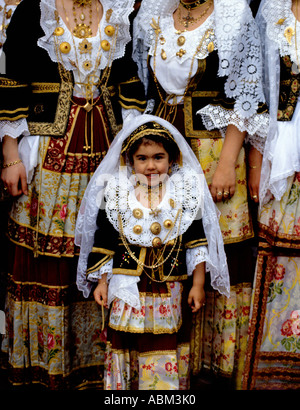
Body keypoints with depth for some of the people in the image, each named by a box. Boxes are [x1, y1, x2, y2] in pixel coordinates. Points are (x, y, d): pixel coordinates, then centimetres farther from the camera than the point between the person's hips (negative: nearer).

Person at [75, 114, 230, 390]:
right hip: (127, 289, 0)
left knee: (167, 356, 6)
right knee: (127, 347, 8)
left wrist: (198, 284, 0)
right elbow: (103, 242, 5)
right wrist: (102, 282, 4)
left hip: (171, 291, 0)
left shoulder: (185, 193, -3)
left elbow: (197, 243, 1)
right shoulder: (116, 194, -2)